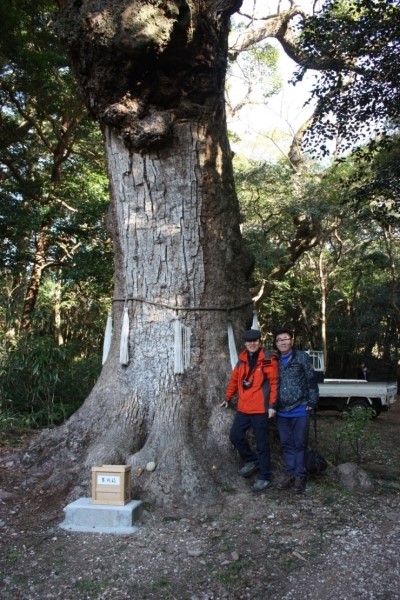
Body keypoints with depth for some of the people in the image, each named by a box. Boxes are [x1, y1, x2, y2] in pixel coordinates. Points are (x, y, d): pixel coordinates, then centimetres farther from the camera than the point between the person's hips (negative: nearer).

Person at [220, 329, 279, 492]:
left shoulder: (268, 360, -10)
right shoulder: (242, 359, 9)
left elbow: (274, 383, -11)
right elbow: (234, 379, 18)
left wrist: (272, 405, -15)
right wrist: (228, 398, 22)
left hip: (260, 409, -6)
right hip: (243, 407, 6)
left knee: (262, 443, 2)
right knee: (235, 436, 10)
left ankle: (264, 477, 15)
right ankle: (252, 460, 32)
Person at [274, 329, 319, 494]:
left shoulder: (302, 357, -4)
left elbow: (312, 380, -5)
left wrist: (312, 402, -8)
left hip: (300, 410, -4)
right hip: (281, 411, 4)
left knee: (300, 444, 4)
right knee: (286, 444, 12)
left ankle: (300, 476, 14)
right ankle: (289, 473, 22)